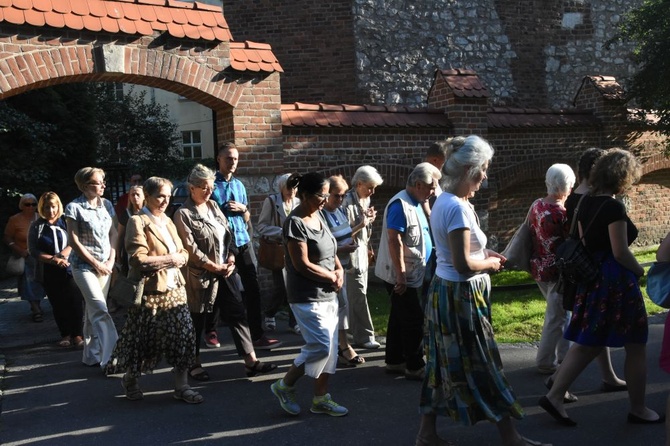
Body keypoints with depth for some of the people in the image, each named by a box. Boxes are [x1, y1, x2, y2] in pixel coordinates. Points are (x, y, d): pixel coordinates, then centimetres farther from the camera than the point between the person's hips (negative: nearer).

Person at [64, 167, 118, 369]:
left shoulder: (107, 205, 5)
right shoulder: (74, 207, -10)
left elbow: (113, 234, 10)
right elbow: (74, 240, -10)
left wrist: (111, 260, -1)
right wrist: (95, 263, -10)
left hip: (105, 265, 5)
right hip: (84, 265, -5)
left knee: (93, 310, 12)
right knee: (100, 310, -14)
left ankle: (92, 355, 21)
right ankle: (110, 354, -11)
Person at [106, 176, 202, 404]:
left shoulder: (168, 221, 15)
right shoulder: (137, 222, -10)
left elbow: (183, 253, 15)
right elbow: (138, 260, -21)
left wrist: (176, 259, -8)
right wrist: (169, 259, -15)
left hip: (174, 288, 7)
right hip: (150, 291, -7)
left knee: (183, 334, 0)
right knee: (143, 340, 6)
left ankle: (181, 386, 9)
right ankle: (130, 379, 30)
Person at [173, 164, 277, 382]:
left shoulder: (213, 206, 10)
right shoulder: (183, 214, -11)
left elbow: (228, 235, 13)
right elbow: (191, 250, -16)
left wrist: (231, 259, -2)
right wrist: (216, 267, -13)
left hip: (225, 271, 7)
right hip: (200, 275, -6)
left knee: (237, 314, 5)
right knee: (197, 321, 7)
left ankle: (250, 361, 9)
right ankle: (194, 364, 23)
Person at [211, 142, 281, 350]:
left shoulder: (239, 185, 13)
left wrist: (243, 209, -2)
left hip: (243, 241, 5)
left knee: (252, 287, 1)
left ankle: (257, 335, 6)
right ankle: (211, 331, 29)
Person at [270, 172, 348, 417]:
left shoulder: (318, 216, 9)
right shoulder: (295, 222, -17)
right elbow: (303, 265, -20)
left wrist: (339, 270, 0)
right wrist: (332, 277, -11)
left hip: (328, 294, 9)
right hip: (307, 296, -9)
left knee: (329, 346, 9)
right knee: (321, 346, -9)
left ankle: (320, 398, 20)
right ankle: (284, 386, 11)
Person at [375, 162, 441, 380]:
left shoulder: (416, 204, 12)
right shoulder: (400, 205, -19)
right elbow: (394, 241, -24)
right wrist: (401, 275, -25)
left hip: (411, 275, 10)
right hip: (401, 277, -10)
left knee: (399, 319, 15)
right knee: (414, 321, -4)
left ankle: (394, 362, 25)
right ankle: (415, 367, 5)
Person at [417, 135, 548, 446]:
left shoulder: (445, 200, 9)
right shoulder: (458, 207, -22)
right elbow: (463, 264, -24)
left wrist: (484, 253, 10)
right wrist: (490, 264, -7)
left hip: (444, 292, 10)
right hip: (460, 296, -10)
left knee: (444, 365, 15)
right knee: (481, 367, 2)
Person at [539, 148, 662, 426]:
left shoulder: (586, 202, 7)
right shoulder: (614, 207, -18)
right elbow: (620, 252, -18)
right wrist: (639, 271, -2)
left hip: (592, 277, 8)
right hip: (616, 280, -8)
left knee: (587, 343, 13)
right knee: (636, 346, 8)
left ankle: (554, 396, 8)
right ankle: (638, 410, 19)